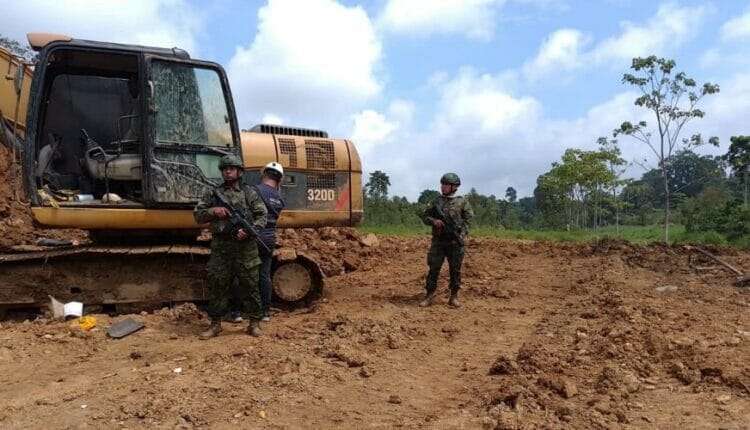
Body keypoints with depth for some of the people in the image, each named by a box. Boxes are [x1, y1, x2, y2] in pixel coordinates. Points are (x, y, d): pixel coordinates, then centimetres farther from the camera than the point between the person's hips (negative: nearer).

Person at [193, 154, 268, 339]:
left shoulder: (250, 193, 5)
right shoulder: (213, 194, 10)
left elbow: (262, 217, 1)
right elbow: (197, 215, 9)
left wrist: (249, 230, -15)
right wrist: (213, 211, -10)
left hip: (245, 247, -2)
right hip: (221, 247, 2)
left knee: (250, 285, 3)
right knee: (217, 285, 6)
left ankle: (255, 322, 15)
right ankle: (215, 323, 19)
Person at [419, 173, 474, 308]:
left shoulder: (462, 202, 2)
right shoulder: (436, 201, 9)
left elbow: (468, 219, -2)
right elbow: (424, 216, 11)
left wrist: (461, 235, -13)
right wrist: (433, 221, -10)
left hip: (455, 242, -2)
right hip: (438, 241, 2)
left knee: (455, 270, 4)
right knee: (434, 268, 1)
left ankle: (454, 296, 15)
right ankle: (430, 293, 11)